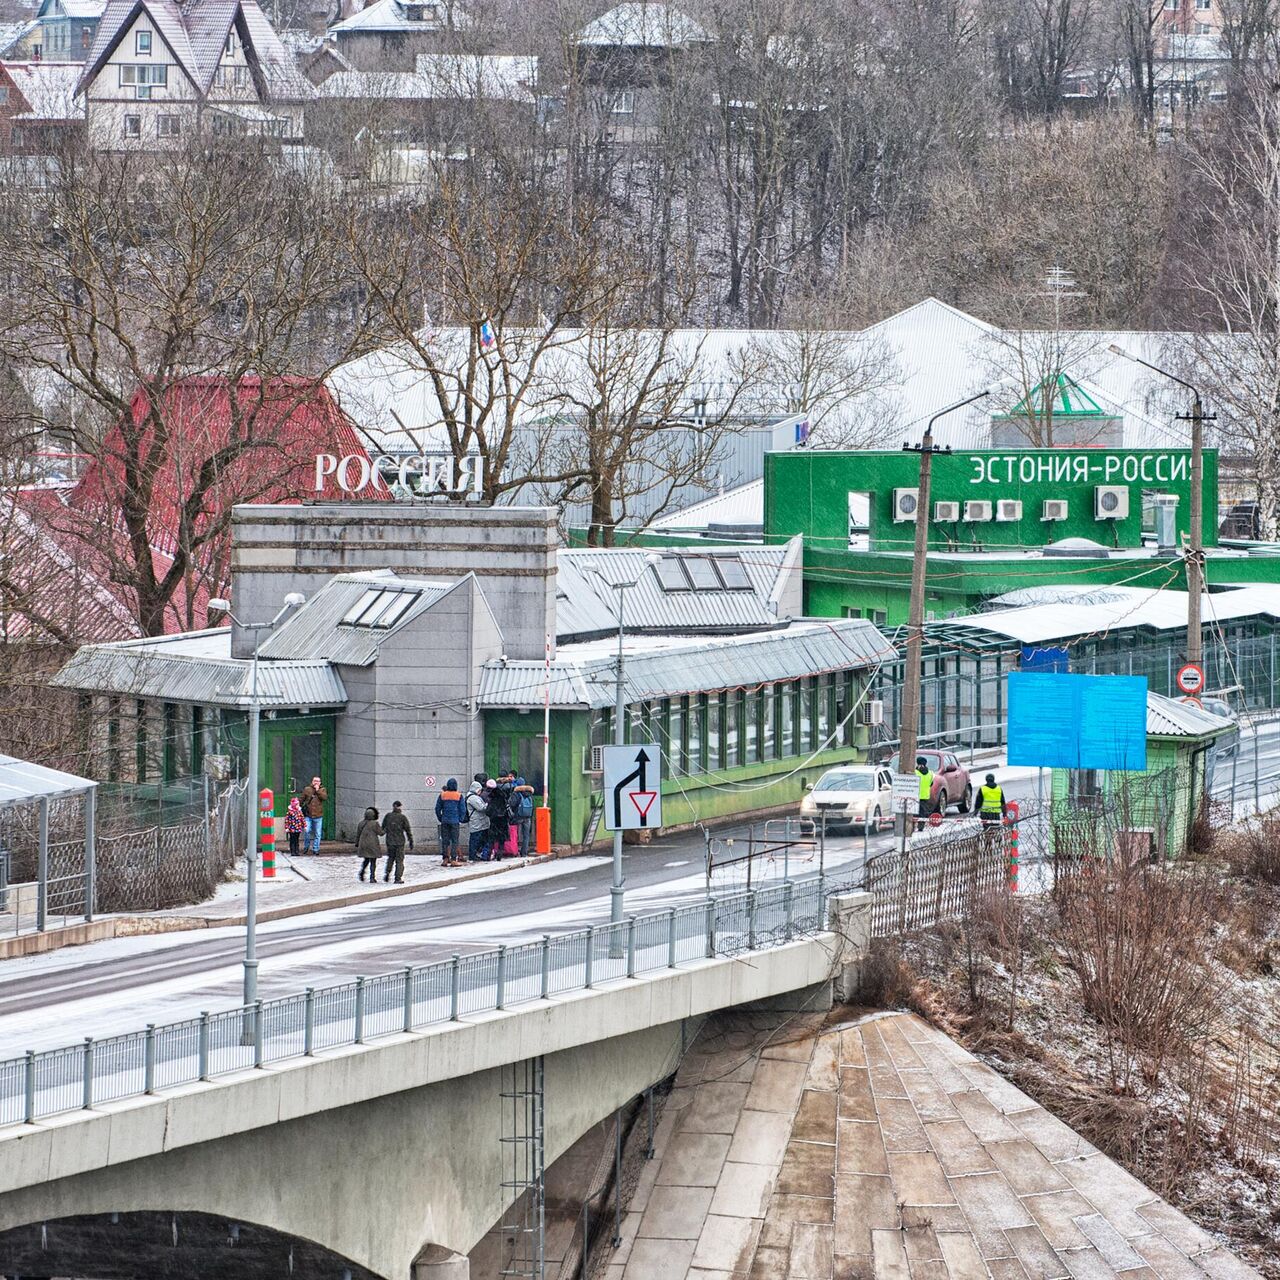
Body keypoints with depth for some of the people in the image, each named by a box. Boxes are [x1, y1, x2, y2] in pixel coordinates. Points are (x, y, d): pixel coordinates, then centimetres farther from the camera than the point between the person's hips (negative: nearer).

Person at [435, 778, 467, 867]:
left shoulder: (442, 795, 2)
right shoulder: (459, 796, -3)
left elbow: (437, 809, 6)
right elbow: (463, 810, -1)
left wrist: (440, 819, 15)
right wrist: (461, 820, 10)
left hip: (445, 821, 2)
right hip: (455, 821, -2)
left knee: (445, 840, 7)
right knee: (454, 840, 1)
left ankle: (445, 859, 7)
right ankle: (453, 859, -3)